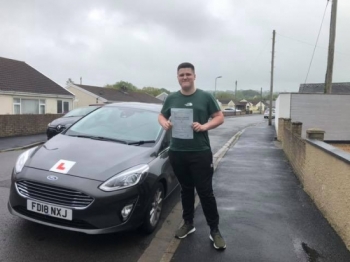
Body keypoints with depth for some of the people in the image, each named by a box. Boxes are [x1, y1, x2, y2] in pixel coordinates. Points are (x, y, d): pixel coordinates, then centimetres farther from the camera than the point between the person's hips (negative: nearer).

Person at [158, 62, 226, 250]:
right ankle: (188, 224, 33)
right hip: (177, 153, 4)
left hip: (200, 153, -3)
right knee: (186, 190, 17)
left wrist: (205, 126, -17)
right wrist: (164, 123, -4)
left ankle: (214, 230, 15)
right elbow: (161, 116, 20)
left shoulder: (205, 97, -1)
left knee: (205, 192, 0)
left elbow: (219, 117, 2)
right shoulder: (171, 98, 9)